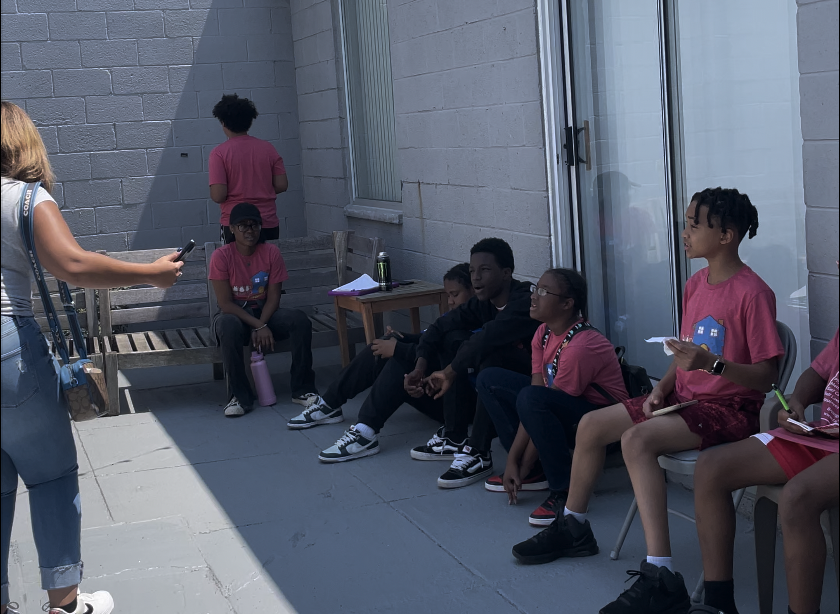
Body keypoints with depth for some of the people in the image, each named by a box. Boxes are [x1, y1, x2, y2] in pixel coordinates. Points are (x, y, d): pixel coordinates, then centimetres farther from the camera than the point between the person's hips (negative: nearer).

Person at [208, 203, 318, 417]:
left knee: (300, 320, -24)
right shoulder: (222, 256, -14)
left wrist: (261, 325, -23)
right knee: (229, 327, -38)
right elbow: (225, 303, -17)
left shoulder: (271, 252, -6)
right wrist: (258, 327, -25)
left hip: (264, 312, 3)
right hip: (233, 314, -3)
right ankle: (239, 397, -26)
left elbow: (273, 298, -6)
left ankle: (302, 390, -14)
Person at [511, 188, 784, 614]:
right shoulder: (695, 285, 9)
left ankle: (660, 578, -34)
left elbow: (766, 374, -18)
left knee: (637, 439, -32)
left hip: (730, 406, -9)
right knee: (591, 424, 7)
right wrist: (662, 388, 1)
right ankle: (573, 528, 28)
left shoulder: (753, 293, -17)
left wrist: (711, 364, -31)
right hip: (685, 397, 9)